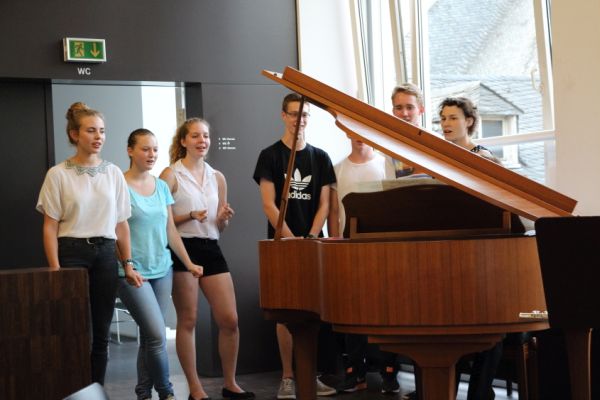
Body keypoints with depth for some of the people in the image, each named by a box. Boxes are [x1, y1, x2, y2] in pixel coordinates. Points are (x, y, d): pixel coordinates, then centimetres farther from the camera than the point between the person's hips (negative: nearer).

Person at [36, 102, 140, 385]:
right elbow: (50, 226, -3)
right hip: (72, 253, -3)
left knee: (101, 333, 6)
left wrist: (128, 264, 8)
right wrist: (55, 270, -11)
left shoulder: (113, 173, 8)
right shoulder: (58, 174, -2)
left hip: (105, 254, 3)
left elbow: (121, 224, 11)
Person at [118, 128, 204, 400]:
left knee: (149, 337, 8)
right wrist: (128, 268, -17)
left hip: (162, 270, 6)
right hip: (134, 273, -6)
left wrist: (188, 262, 11)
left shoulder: (162, 187, 11)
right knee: (157, 335, -12)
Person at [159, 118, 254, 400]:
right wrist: (190, 216, -18)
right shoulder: (171, 175, -1)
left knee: (230, 319, 0)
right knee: (187, 320, 0)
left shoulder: (217, 177, 15)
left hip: (211, 249, 5)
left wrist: (224, 218, -1)